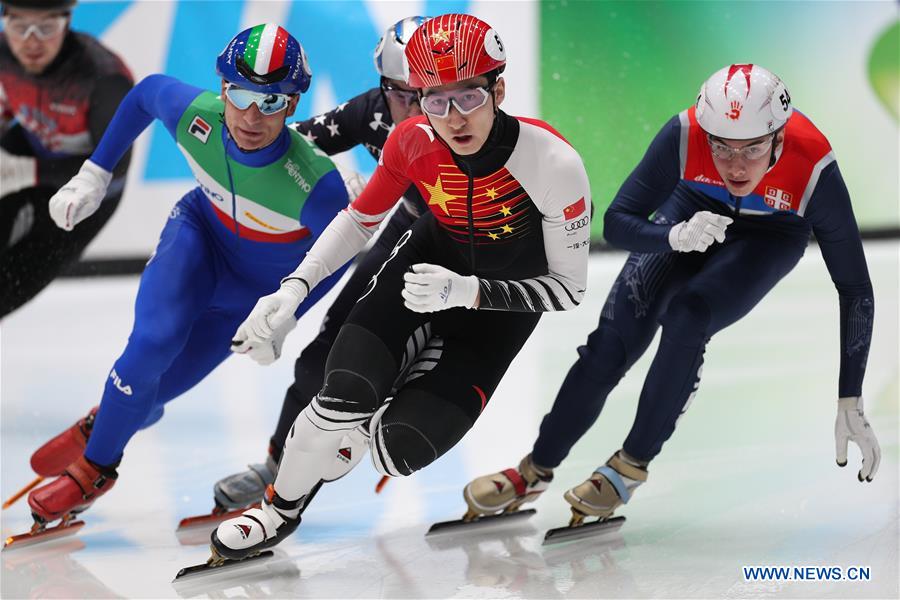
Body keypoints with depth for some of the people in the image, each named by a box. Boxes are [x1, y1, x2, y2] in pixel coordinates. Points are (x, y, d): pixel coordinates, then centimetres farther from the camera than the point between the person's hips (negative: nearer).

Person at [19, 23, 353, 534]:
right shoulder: (194, 115, -29)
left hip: (256, 288, -2)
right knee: (152, 345, -21)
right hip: (200, 234, 2)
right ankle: (95, 465, 9)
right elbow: (147, 92, -4)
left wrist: (284, 319, -17)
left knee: (147, 394, -6)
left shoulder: (316, 182, -38)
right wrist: (94, 175, -1)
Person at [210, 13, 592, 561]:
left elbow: (569, 287, -22)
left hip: (503, 299, -2)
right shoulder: (414, 143, -21)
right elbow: (360, 219, -3)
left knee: (395, 449, -14)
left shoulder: (553, 164, -32)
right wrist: (295, 288, -15)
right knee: (343, 399, -21)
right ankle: (282, 510, 9)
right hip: (431, 259, 2)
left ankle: (427, 377, 23)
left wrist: (467, 292, -34)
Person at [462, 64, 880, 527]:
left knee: (686, 319, -27)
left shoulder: (813, 171, -38)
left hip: (773, 234, -1)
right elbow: (616, 223, -26)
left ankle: (630, 468, -9)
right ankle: (535, 471, 6)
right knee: (617, 334, -11)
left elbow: (854, 288, -28)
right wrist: (676, 237, -48)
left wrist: (850, 404, -29)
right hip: (695, 211, 2)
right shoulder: (685, 136, -36)